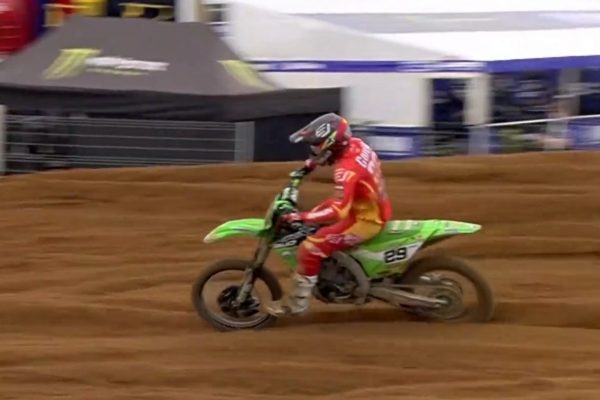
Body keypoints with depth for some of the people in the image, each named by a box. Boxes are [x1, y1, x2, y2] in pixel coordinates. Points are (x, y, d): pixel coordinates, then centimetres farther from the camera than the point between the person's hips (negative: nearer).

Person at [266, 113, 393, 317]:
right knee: (320, 225, 29)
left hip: (365, 220, -9)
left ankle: (296, 302, -1)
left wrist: (300, 217, -37)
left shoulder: (347, 170, -33)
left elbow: (338, 210, -40)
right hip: (375, 208, 9)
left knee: (310, 248, -11)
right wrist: (311, 163, 17)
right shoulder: (356, 144, -6)